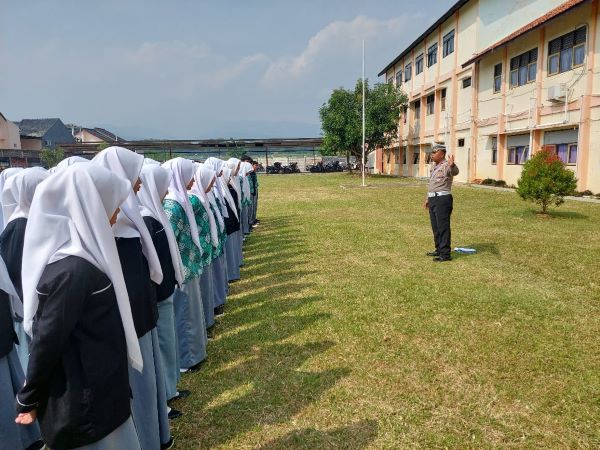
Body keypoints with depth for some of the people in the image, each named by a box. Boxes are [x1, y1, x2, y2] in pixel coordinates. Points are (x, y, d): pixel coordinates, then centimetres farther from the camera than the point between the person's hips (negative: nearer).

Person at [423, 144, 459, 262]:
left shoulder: (446, 165, -12)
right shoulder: (434, 166, 18)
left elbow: (455, 172, -35)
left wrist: (452, 164, -57)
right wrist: (428, 198, 28)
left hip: (442, 199, -10)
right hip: (433, 199, 10)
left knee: (443, 227, -7)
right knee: (435, 227, 14)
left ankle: (445, 254, -3)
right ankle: (439, 250, 25)